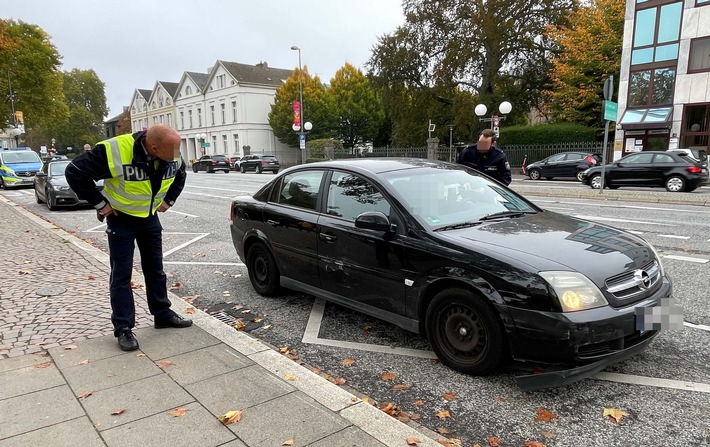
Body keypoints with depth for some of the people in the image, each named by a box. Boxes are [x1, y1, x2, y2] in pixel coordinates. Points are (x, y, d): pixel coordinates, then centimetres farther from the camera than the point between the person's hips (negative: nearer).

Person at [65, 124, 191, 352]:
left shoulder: (173, 155, -15)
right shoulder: (115, 151, -32)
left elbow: (180, 175, 10)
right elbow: (75, 172, -21)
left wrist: (169, 200, 3)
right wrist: (100, 204, -17)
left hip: (150, 217, 5)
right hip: (121, 219, -5)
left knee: (155, 269, 13)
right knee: (121, 274, 0)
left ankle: (163, 315, 27)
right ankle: (123, 328, 10)